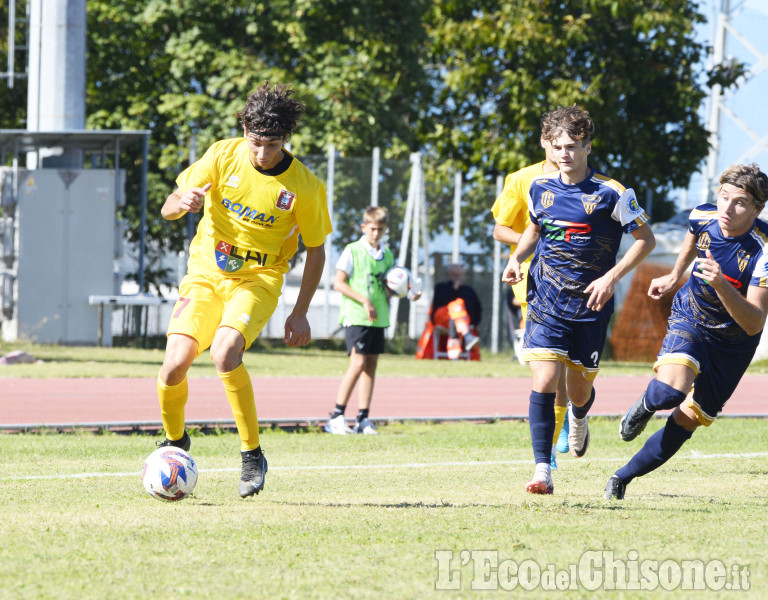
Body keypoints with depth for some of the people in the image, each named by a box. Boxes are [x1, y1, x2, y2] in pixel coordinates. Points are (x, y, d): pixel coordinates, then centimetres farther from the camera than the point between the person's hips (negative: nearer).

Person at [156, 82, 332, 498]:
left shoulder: (304, 187, -11)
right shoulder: (223, 156, -8)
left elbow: (315, 249, 2)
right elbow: (168, 210, -3)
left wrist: (300, 313, 0)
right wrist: (183, 202, -28)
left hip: (258, 280, -3)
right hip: (205, 273, 3)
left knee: (224, 352, -31)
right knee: (174, 365, -15)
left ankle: (252, 455, -16)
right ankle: (175, 441, 17)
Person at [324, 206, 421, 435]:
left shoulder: (387, 255, 13)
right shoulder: (353, 251, -5)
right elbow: (339, 283, -8)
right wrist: (364, 301, -15)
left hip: (379, 318, 6)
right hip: (356, 316, -6)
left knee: (371, 364, 5)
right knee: (358, 363, -14)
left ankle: (363, 419, 9)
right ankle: (336, 417, -9)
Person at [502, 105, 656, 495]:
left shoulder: (611, 193, -10)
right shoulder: (540, 188, 3)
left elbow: (646, 239, -3)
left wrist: (611, 278, -13)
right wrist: (517, 258, 4)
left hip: (590, 306, -1)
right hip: (545, 302, 2)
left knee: (579, 391, 9)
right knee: (544, 382, -16)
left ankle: (579, 419, 47)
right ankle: (542, 470, -14)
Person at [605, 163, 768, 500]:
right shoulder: (702, 217, -17)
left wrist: (721, 284, -48)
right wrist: (674, 277, 23)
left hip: (733, 342, -1)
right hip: (690, 317, 1)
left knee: (687, 421, 4)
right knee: (670, 391, -28)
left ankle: (624, 477, 25)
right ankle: (644, 408, 9)